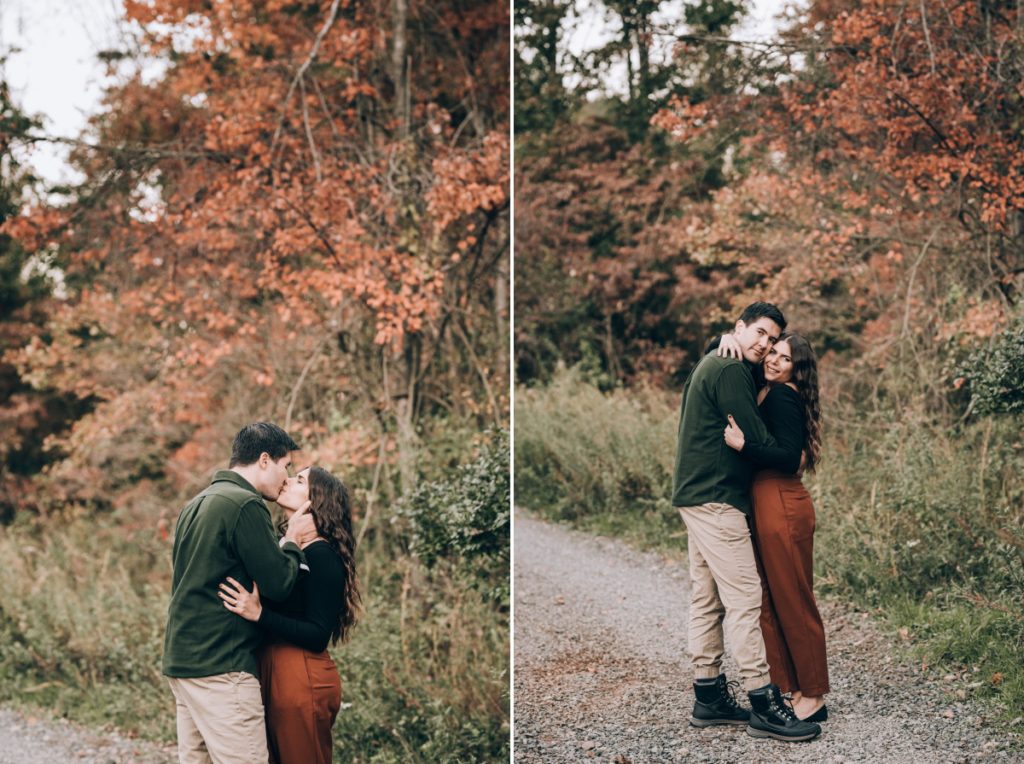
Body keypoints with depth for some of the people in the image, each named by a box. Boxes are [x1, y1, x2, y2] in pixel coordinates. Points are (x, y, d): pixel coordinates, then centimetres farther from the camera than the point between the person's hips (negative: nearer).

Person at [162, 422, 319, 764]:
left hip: (182, 658, 10)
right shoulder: (245, 505, -13)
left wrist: (285, 543, 17)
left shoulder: (197, 504, 16)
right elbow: (278, 584, -13)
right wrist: (294, 542, 4)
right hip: (221, 666, -9)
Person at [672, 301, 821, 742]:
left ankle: (709, 697, 17)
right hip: (716, 498, -11)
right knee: (744, 596, -10)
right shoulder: (731, 371, -13)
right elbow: (756, 436, -15)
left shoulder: (711, 365, 19)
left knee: (707, 599, 12)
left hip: (696, 495, 11)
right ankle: (763, 705, -8)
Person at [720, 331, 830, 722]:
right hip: (764, 506, 10)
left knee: (793, 603, -2)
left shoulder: (782, 396, -13)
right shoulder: (766, 390, 13)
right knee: (770, 602, 12)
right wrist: (729, 340, 5)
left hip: (783, 508, -10)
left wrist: (743, 445, -28)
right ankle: (788, 689, 20)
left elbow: (788, 457, -22)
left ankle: (812, 698, 7)